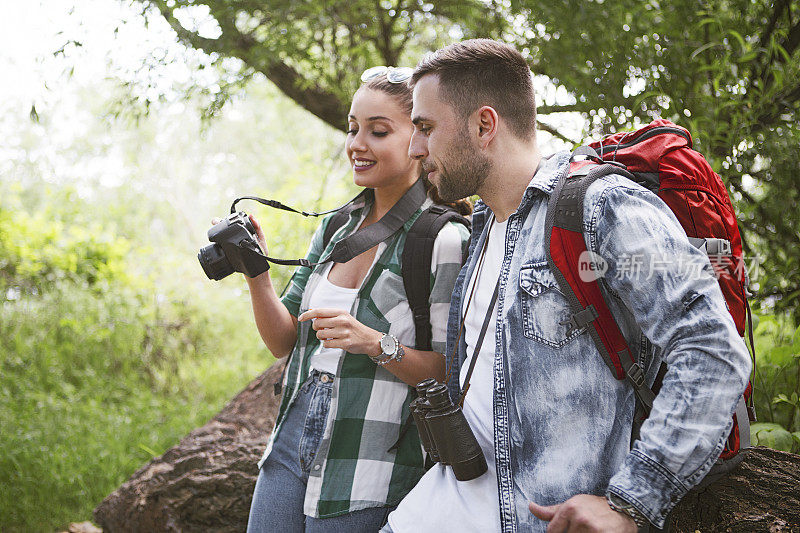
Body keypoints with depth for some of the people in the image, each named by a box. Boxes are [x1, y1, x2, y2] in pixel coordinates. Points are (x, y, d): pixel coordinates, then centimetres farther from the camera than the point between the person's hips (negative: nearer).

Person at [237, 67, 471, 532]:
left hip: (370, 467, -6)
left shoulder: (444, 240, -10)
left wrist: (375, 343, -25)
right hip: (292, 441, 6)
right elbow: (283, 341, 10)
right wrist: (257, 272, -5)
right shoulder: (335, 229, 10)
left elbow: (452, 372, -12)